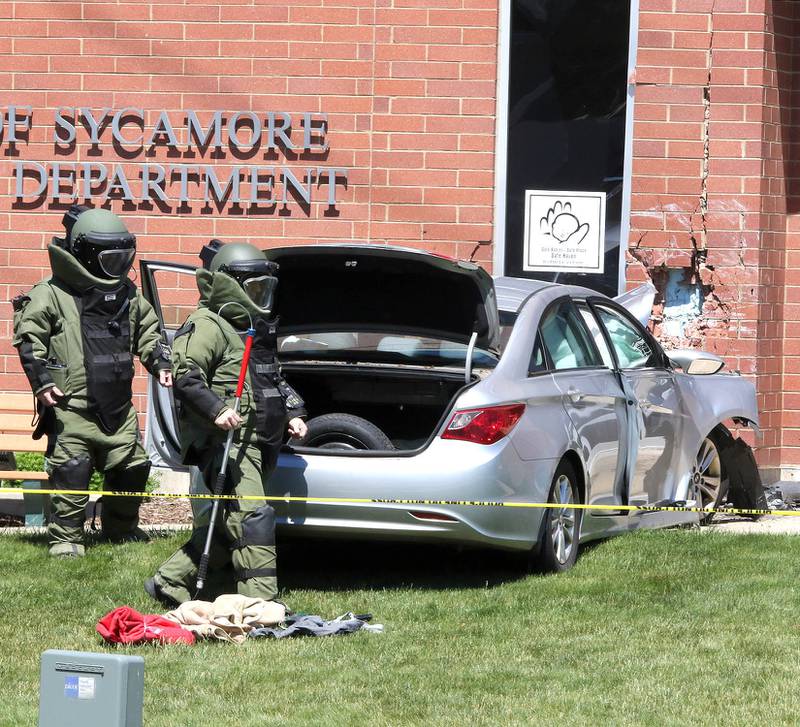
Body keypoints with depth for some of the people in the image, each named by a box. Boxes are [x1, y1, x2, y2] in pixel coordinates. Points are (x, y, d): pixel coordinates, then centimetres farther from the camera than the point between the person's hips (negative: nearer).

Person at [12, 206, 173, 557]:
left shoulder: (128, 294, 13)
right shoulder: (51, 294, -7)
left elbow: (147, 331, 24)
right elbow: (29, 338, -7)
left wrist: (160, 363, 10)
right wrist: (42, 379, -15)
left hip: (118, 406, 6)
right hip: (71, 405, -6)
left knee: (131, 468, 10)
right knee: (71, 473, -10)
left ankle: (120, 527, 30)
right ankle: (65, 537, -1)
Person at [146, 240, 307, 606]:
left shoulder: (257, 331, 24)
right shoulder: (207, 327, -7)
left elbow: (276, 381, 34)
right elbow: (185, 375, -18)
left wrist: (293, 414, 19)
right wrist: (216, 409, -29)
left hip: (254, 445, 10)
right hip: (225, 442, -10)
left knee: (224, 527, 10)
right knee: (252, 517, -19)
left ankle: (169, 583, 19)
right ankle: (260, 600, -22)